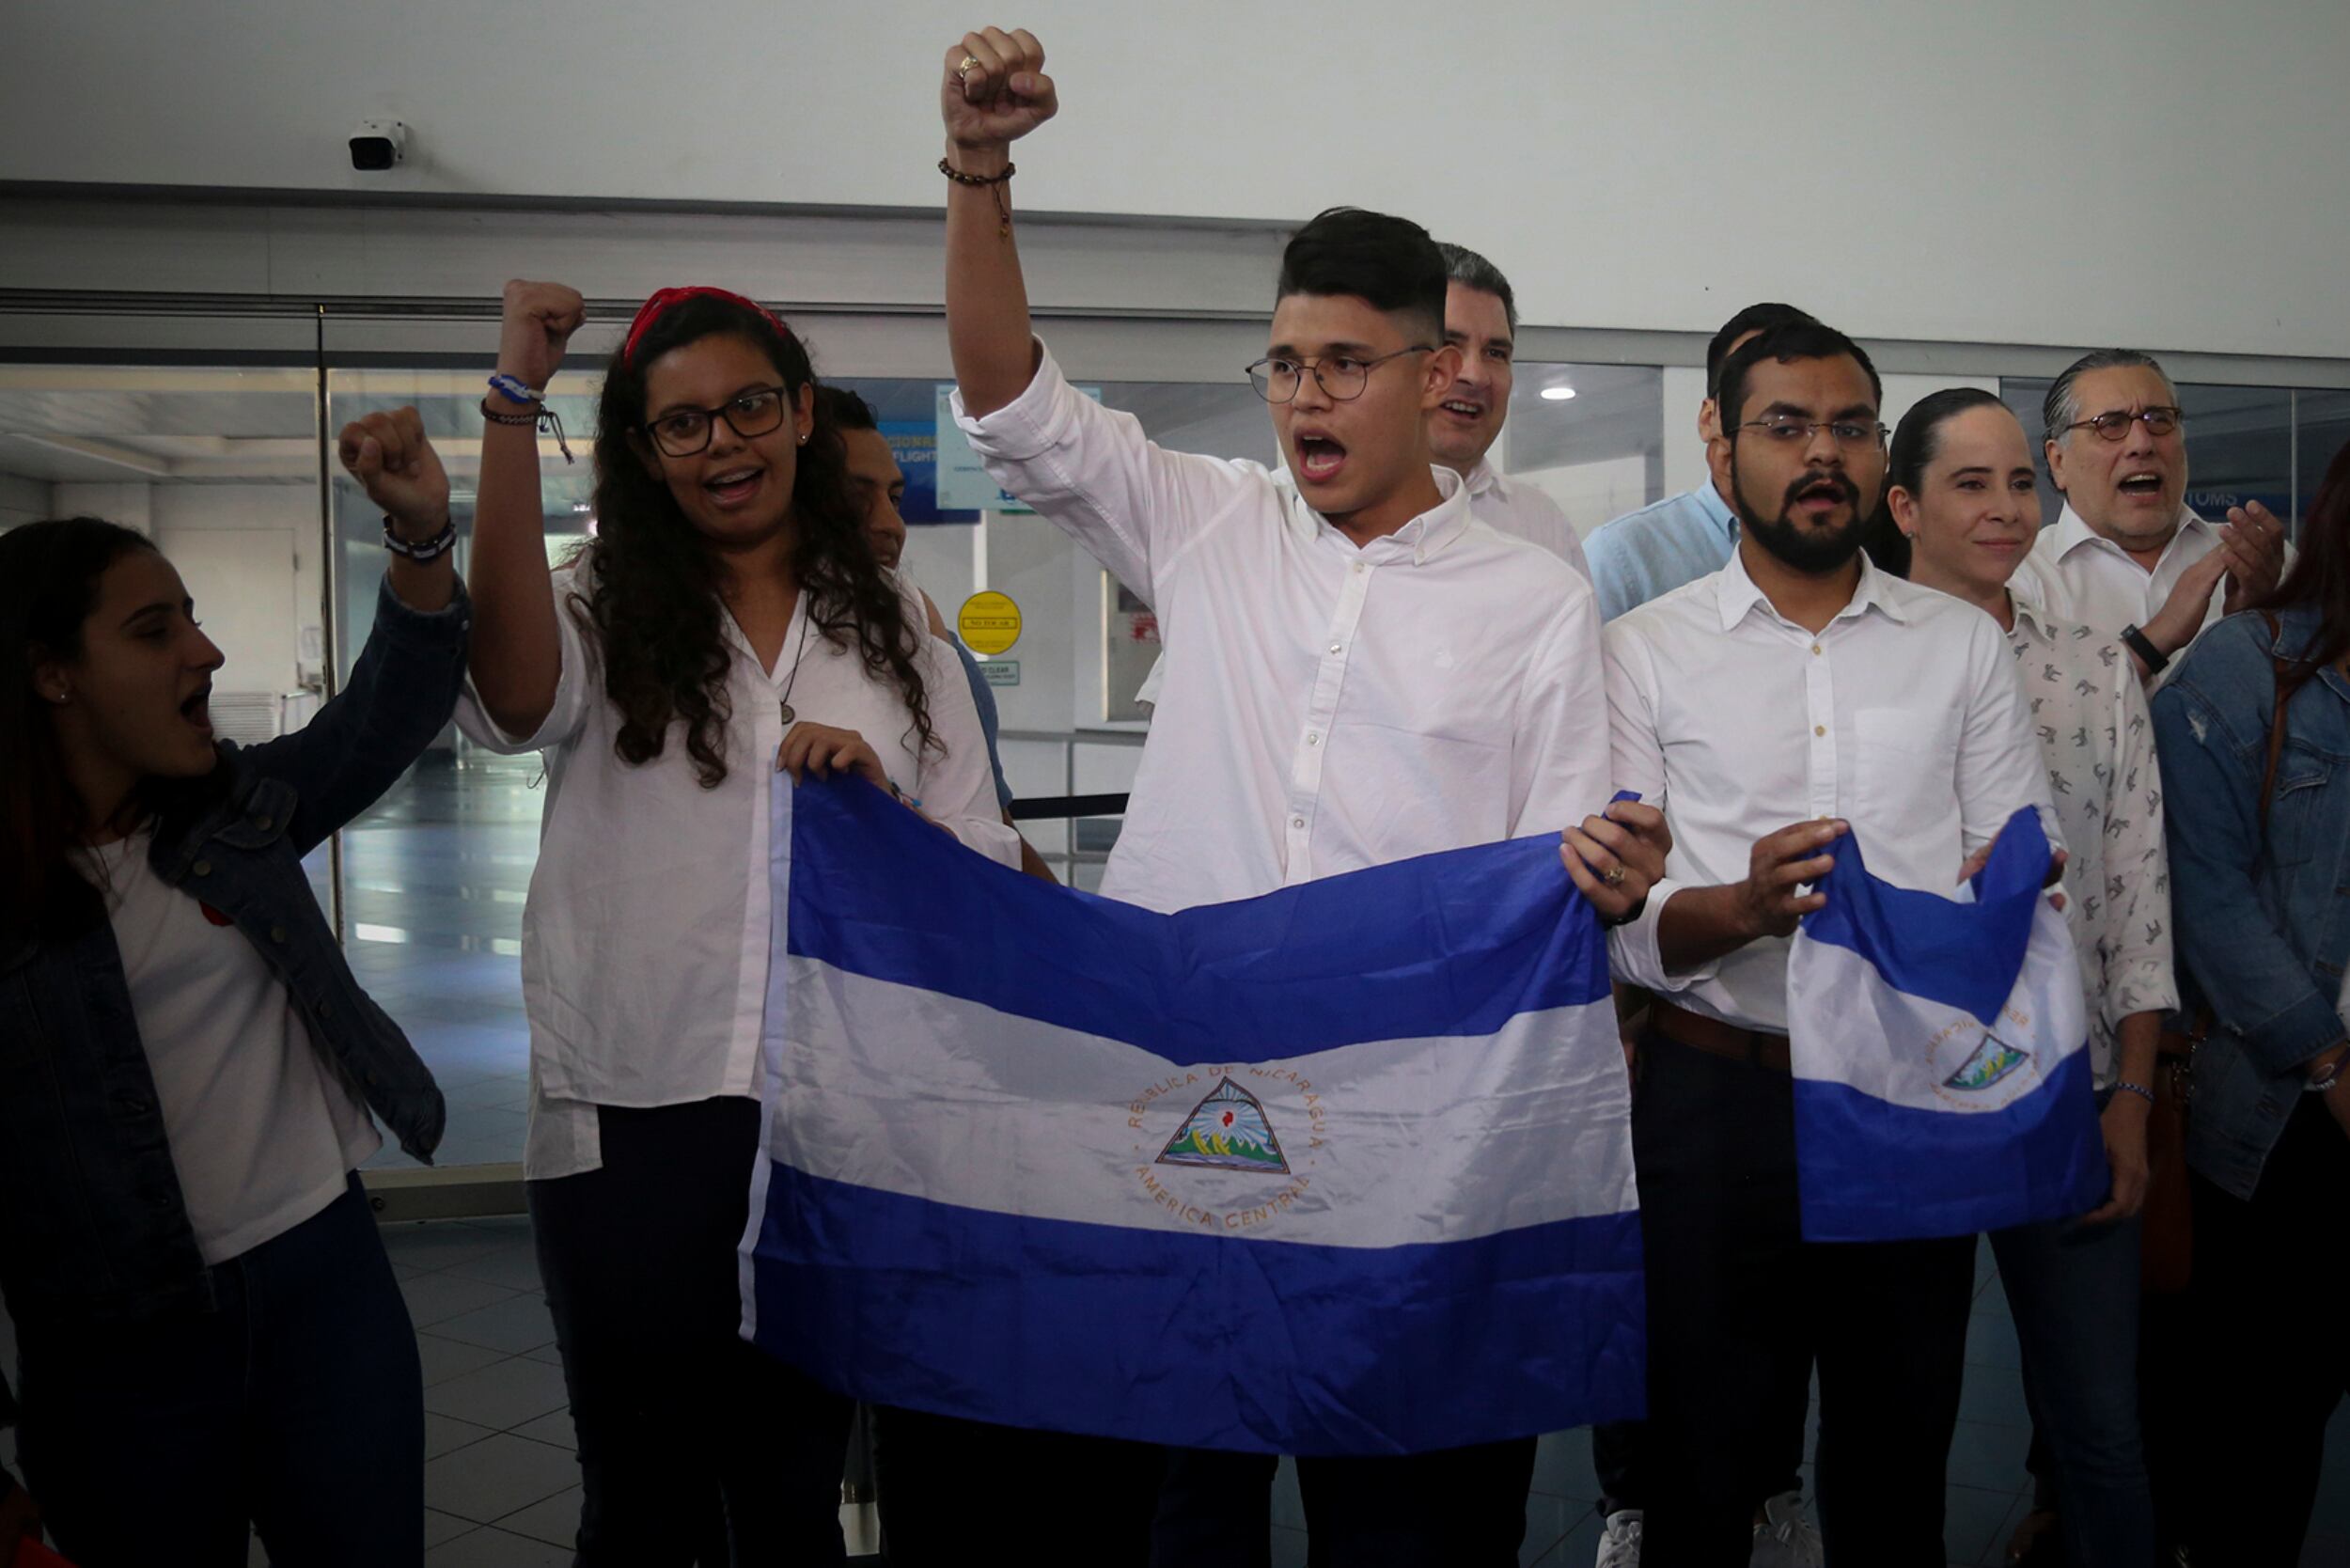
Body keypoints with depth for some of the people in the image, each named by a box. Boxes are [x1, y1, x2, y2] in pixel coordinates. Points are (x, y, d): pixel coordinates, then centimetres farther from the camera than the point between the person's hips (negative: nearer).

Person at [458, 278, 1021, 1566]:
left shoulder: (891, 629, 10)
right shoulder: (603, 611, 3)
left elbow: (982, 871, 9)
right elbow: (515, 695, -22)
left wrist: (875, 797, -12)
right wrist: (513, 403, -22)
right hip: (629, 1116, -2)